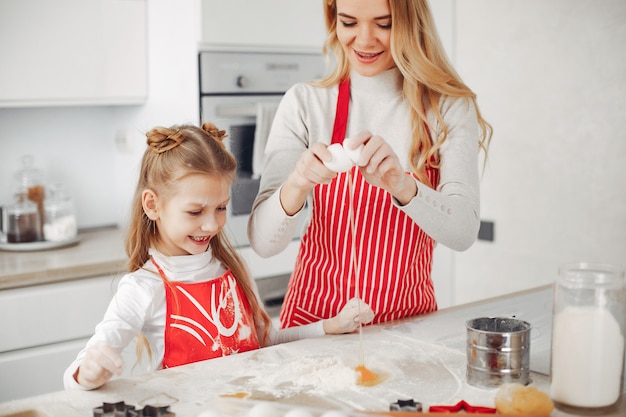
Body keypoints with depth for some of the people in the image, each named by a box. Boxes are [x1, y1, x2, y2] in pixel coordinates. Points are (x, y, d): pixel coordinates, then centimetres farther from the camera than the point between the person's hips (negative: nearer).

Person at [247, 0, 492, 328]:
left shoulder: (450, 108, -1)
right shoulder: (304, 102, -2)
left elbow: (464, 233, -13)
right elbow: (262, 242, -7)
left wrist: (402, 185, -30)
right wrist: (296, 186, -26)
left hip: (408, 322, 1)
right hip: (316, 319, 0)